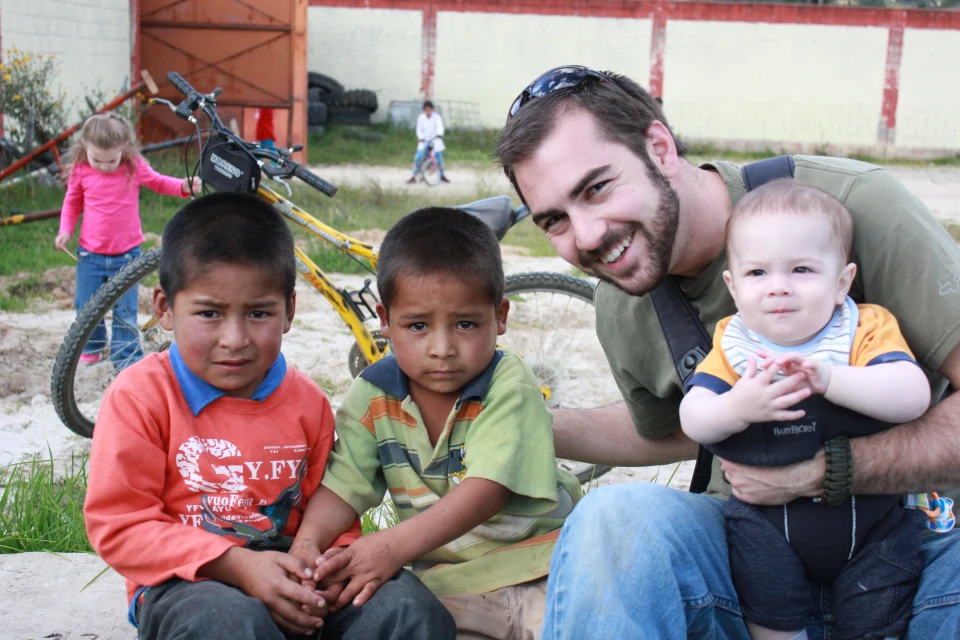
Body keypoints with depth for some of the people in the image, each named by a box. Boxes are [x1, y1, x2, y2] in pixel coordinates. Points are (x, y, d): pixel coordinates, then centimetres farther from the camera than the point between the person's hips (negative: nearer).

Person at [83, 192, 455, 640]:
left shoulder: (307, 402, 6)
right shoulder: (140, 396, -6)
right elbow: (118, 523, -11)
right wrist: (238, 566, -21)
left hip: (288, 580, 4)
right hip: (188, 585, -3)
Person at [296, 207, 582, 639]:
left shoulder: (510, 388, -13)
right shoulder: (373, 397, 0)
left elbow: (486, 489, -23)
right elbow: (343, 485, -4)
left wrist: (394, 545, -35)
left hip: (537, 566, -3)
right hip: (446, 582, 3)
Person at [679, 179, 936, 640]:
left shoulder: (868, 330, -8)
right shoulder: (731, 345, -2)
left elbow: (914, 397, -24)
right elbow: (693, 421, -11)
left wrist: (829, 379, -38)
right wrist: (736, 407, -33)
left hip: (871, 514, -1)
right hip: (768, 517, 2)